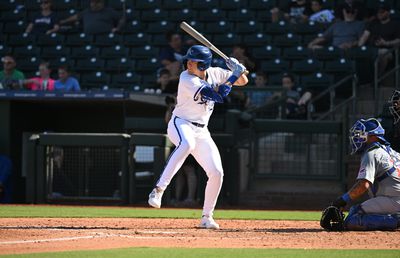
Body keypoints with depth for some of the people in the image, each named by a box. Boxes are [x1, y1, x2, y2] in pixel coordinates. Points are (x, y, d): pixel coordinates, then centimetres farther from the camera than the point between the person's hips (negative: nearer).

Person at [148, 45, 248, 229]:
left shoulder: (214, 73, 4)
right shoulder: (188, 80, -19)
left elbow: (243, 81, 11)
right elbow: (218, 96, -26)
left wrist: (239, 69, -10)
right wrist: (234, 75, -21)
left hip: (201, 131, 7)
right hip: (181, 124, -7)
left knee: (216, 173, -3)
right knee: (187, 144, -42)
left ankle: (207, 217, 11)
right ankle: (159, 190, -44)